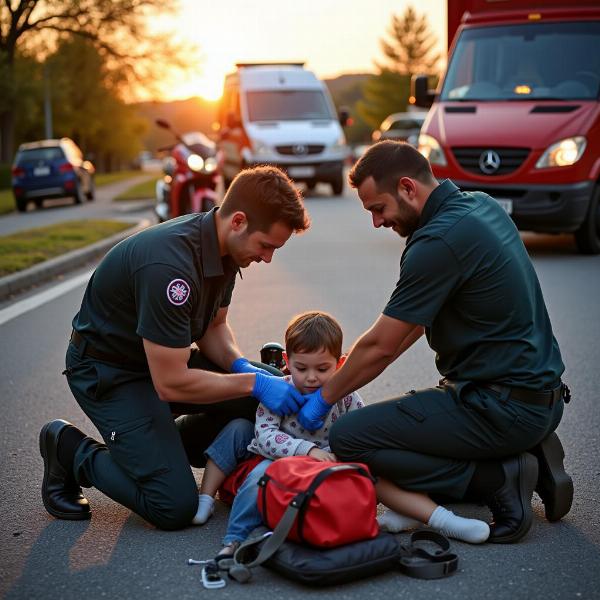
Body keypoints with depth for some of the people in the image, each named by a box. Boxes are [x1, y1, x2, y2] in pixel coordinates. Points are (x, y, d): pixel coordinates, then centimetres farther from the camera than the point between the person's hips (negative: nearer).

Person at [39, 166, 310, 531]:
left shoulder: (226, 246, -6)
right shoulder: (169, 265, -35)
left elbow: (214, 326, 9)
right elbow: (171, 383, -31)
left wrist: (242, 366, -10)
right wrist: (253, 381, -25)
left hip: (164, 357, 9)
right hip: (108, 371, -9)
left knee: (258, 401, 1)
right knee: (175, 508, -12)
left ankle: (160, 447, 15)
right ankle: (71, 451, 7)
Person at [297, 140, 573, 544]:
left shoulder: (438, 242, -21)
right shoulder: (480, 205, 8)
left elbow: (380, 346, -13)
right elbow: (418, 317, 16)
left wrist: (325, 399, 3)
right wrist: (353, 369, 16)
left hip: (502, 410, -10)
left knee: (348, 439, -8)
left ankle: (498, 479, -8)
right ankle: (527, 458, 10)